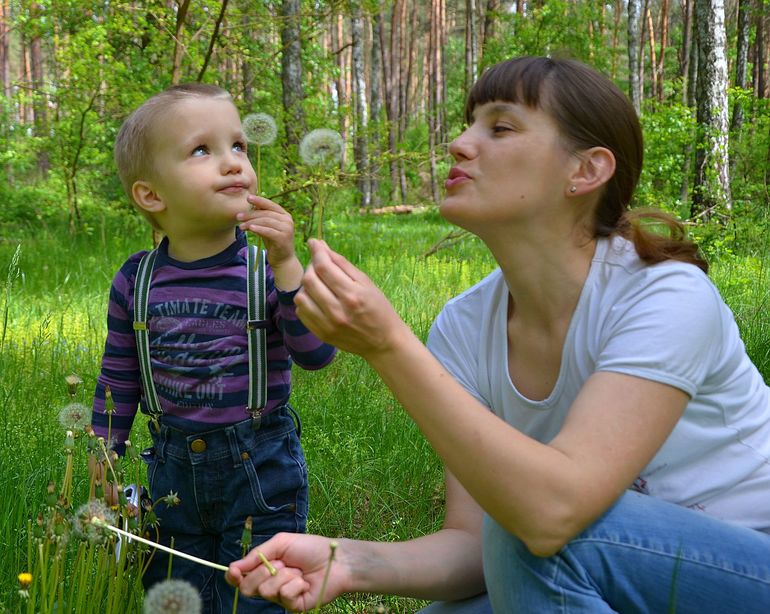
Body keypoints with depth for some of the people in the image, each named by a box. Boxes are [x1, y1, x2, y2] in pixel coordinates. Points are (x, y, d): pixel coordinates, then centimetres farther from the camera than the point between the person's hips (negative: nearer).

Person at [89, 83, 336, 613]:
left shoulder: (267, 267, -11)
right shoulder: (136, 281, -4)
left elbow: (317, 354, -20)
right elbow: (118, 380, 7)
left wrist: (285, 263, -27)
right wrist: (104, 461, 8)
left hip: (261, 468, -2)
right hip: (174, 470, 3)